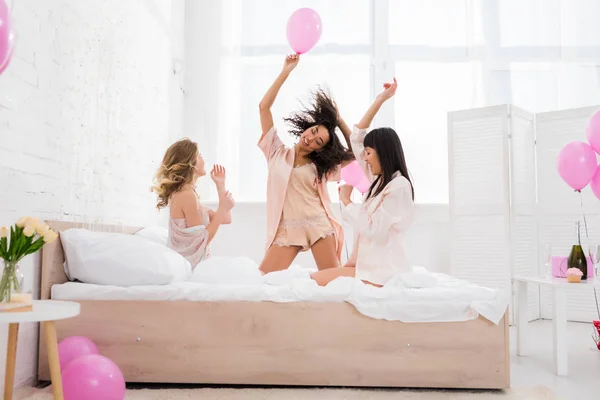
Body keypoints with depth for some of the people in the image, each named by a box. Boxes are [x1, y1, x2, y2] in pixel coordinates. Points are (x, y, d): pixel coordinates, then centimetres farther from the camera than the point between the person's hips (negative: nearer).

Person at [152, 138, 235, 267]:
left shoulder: (183, 193, 13)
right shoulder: (187, 195, -16)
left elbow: (226, 219, 12)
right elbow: (202, 240, -18)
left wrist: (220, 185, 11)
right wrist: (222, 209, -15)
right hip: (191, 266, -9)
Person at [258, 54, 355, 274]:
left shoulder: (321, 165, 13)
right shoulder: (278, 152, 8)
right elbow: (264, 107, 2)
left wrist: (339, 120, 10)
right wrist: (286, 71, -1)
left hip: (320, 226, 1)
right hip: (287, 229, -1)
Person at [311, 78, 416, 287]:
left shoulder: (399, 186, -13)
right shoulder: (378, 180, 13)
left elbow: (372, 228, -18)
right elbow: (357, 138, 16)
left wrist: (346, 201, -6)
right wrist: (379, 100, 16)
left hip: (382, 271, -9)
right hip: (370, 263, 9)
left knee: (314, 279, -16)